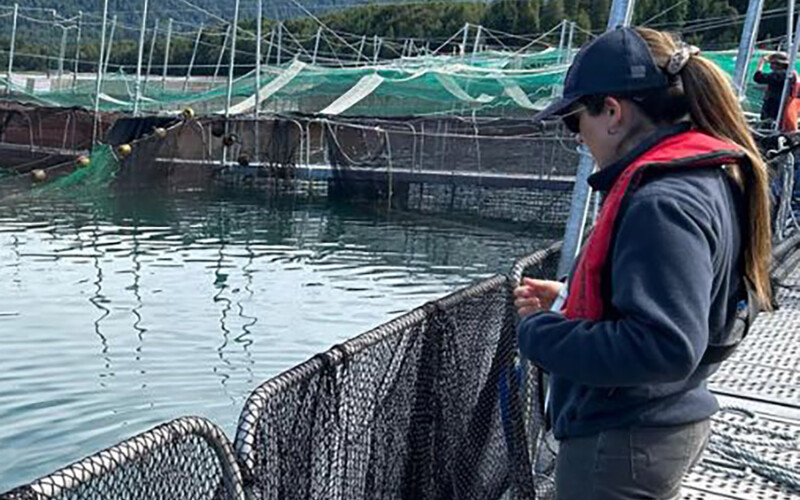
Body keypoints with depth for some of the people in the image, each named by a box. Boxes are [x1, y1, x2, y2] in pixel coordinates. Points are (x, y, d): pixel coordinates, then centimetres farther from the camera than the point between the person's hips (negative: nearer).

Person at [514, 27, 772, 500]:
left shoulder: (662, 203, -26)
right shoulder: (702, 178, 6)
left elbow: (664, 348, -32)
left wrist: (541, 334, -23)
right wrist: (570, 297, 7)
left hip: (622, 445, -10)